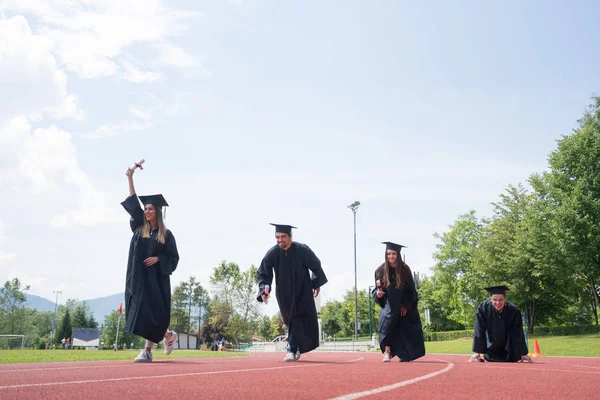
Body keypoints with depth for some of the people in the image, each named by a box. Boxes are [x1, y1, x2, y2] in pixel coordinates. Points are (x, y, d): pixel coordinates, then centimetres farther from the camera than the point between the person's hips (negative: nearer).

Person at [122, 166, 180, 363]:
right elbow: (133, 203, 7)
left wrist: (157, 259, -16)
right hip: (138, 277, 4)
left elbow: (174, 257, 2)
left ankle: (147, 351, -1)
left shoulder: (166, 234, 1)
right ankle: (168, 335, 20)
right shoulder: (139, 229, 9)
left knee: (152, 313, -8)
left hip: (156, 278, -4)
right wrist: (130, 178, 4)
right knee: (141, 312, 2)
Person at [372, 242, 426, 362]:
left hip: (405, 306, 0)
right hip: (389, 306, 0)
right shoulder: (381, 270, -11)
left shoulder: (404, 269, -12)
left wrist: (406, 305, -10)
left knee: (405, 328, 0)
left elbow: (411, 289, -4)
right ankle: (387, 351, -17)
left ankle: (404, 354, 13)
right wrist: (378, 293, -27)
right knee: (387, 321, -21)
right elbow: (376, 289, -4)